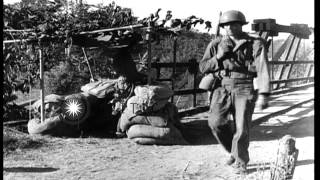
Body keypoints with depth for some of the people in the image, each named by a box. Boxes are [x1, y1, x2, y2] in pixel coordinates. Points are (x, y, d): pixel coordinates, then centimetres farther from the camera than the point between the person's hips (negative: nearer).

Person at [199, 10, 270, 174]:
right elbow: (202, 68, 7)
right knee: (216, 122, -15)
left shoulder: (255, 44, -3)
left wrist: (263, 95, -19)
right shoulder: (216, 44, 5)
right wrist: (219, 56, -10)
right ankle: (234, 151, 12)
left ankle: (240, 163, 18)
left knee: (241, 129, -6)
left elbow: (262, 70, -10)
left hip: (245, 90, -2)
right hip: (223, 89, 2)